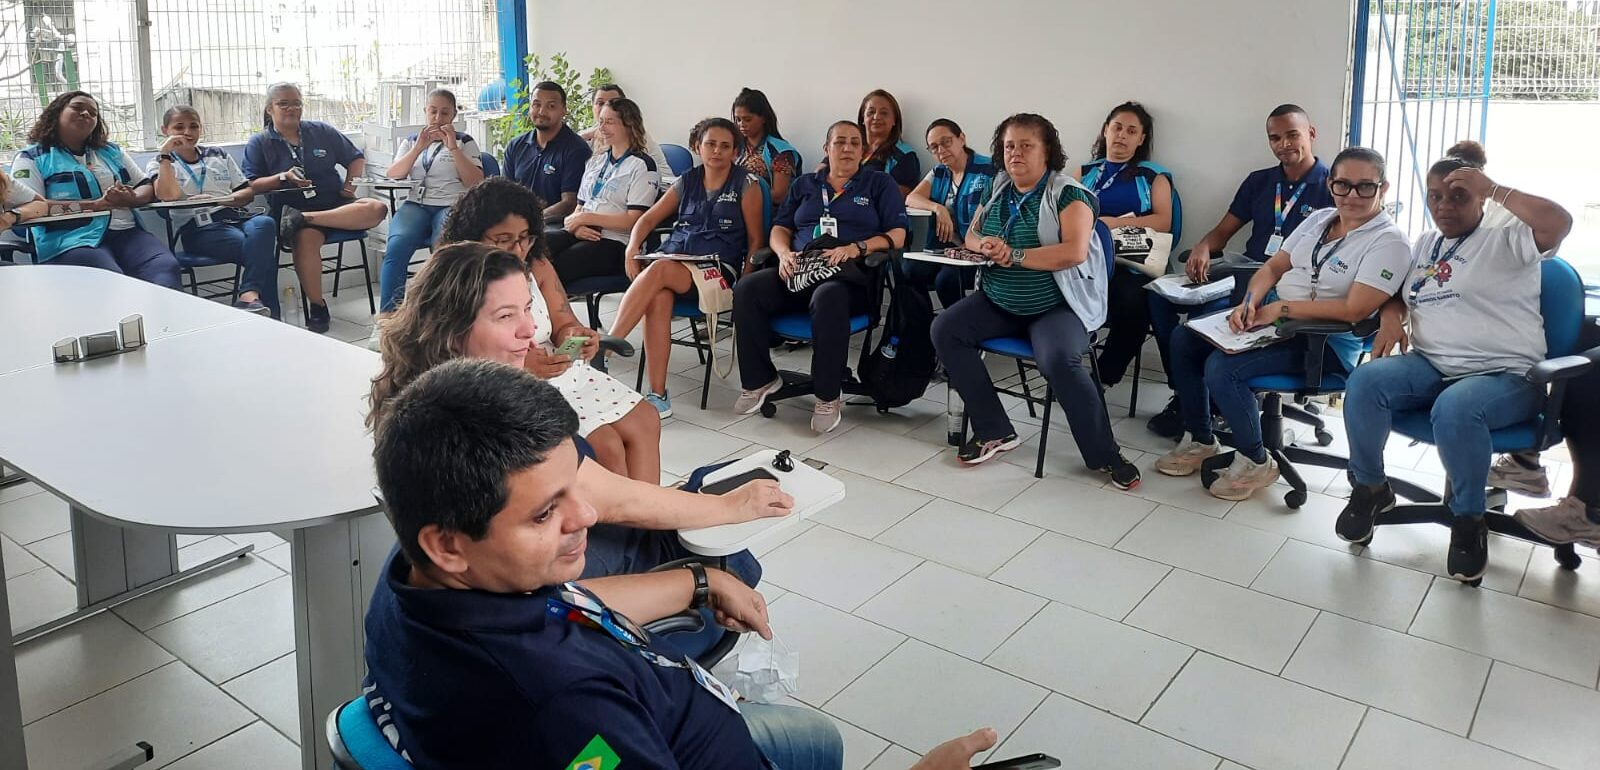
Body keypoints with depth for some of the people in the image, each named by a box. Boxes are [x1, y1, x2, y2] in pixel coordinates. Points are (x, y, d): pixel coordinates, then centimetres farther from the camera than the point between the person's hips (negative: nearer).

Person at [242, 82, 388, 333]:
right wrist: (283, 177, -14)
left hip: (335, 205, 3)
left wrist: (351, 184, 4)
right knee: (306, 237, -40)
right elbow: (252, 186, 2)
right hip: (291, 207, -3)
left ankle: (301, 219, -34)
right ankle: (317, 308, -30)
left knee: (376, 209, -30)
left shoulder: (321, 131, 17)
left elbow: (356, 158, 22)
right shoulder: (258, 143, 11)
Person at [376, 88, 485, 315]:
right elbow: (391, 176, 8)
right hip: (415, 205, 2)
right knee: (396, 246, -31)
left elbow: (476, 183, 2)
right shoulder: (411, 141, 23)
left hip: (452, 205, -2)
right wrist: (419, 148, -3)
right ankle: (387, 315, -32)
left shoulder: (465, 142, 17)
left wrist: (453, 148, -5)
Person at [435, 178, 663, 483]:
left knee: (645, 421, 3)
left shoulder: (536, 266, 3)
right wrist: (519, 366, -30)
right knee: (606, 446, -19)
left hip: (560, 372, 8)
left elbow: (564, 323, 7)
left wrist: (574, 335, -18)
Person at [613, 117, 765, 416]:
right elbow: (648, 219, 22)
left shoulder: (746, 184, 10)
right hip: (674, 255, 3)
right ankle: (658, 395, -34)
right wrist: (632, 248, 1)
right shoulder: (687, 182, 21)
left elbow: (756, 239, 5)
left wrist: (744, 282, -10)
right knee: (658, 298, -33)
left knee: (658, 271, -35)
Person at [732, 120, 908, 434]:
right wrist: (784, 254, -3)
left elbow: (897, 236, 4)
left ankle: (828, 398, -29)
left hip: (850, 276, -4)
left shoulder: (880, 184, 15)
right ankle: (760, 379, -9)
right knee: (746, 289, -25)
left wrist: (855, 248, -13)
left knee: (828, 298, -41)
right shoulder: (804, 185, 26)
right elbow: (780, 229, 22)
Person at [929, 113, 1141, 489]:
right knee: (945, 330, -13)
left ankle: (1104, 454, -13)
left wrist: (1012, 255, -26)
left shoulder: (1068, 194, -10)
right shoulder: (997, 190, 8)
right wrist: (985, 245, -12)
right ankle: (994, 431, -6)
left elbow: (1075, 251, -23)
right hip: (998, 302, 7)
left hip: (1057, 305, -6)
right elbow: (971, 236, 14)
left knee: (1059, 360, -34)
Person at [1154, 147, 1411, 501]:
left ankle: (1255, 463, -5)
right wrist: (1250, 303, -9)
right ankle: (1200, 441, 12)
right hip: (1274, 317, 8)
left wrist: (1280, 308, -20)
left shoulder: (1388, 240, -13)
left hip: (1328, 341, -8)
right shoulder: (1319, 219, 10)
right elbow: (1273, 266, 12)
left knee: (1222, 367, -27)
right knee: (1183, 340, -1)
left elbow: (1354, 310, -23)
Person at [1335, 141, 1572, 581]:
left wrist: (1491, 188, -19)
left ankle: (1469, 520, -15)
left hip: (1504, 375, -6)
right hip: (1430, 367, 6)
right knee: (1365, 381, -25)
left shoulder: (1505, 237, -3)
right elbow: (1398, 292, 27)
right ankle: (1370, 488, -5)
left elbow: (1559, 222, -24)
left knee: (1454, 408, -39)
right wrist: (1391, 317, 3)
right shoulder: (1425, 244, 19)